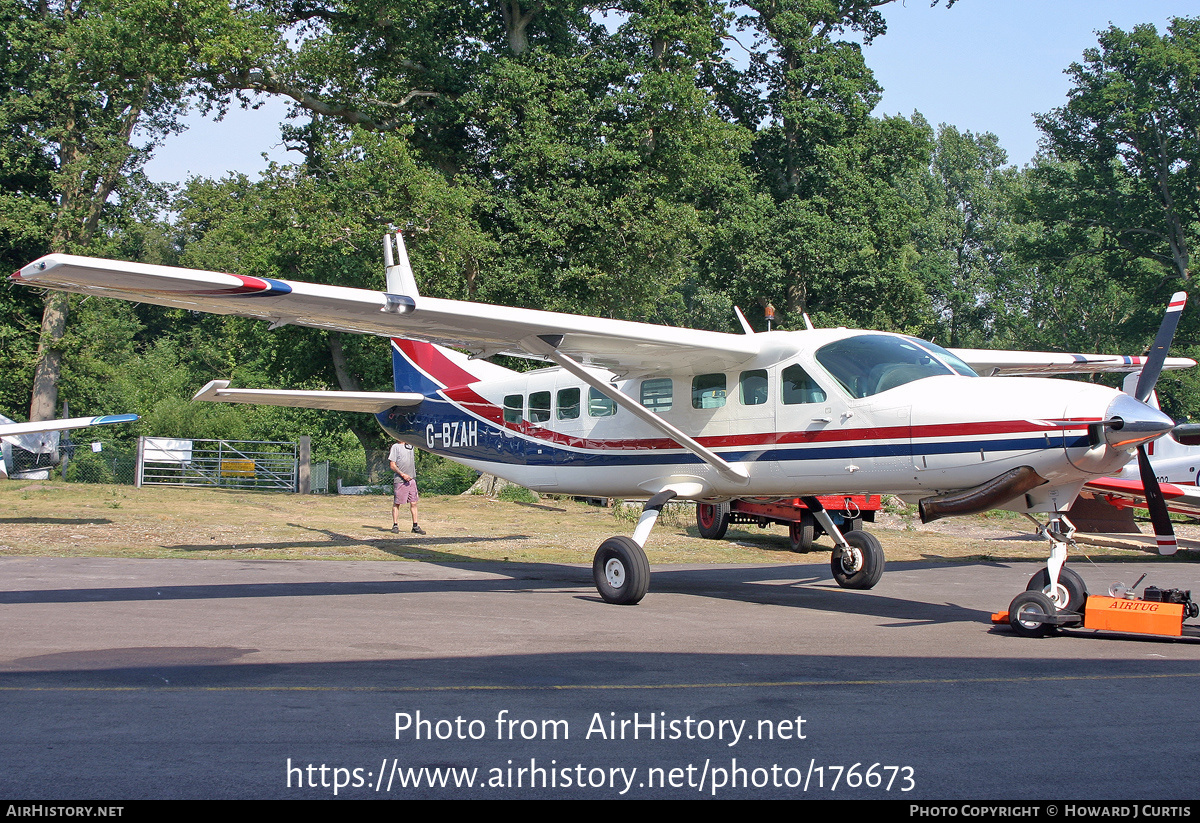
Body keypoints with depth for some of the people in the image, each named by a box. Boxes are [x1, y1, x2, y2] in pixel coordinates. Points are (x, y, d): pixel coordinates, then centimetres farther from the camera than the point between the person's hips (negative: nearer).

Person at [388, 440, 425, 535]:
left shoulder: (410, 446, 16)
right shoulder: (395, 447, -4)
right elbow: (392, 465, -8)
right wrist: (403, 474, -17)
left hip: (411, 480, 6)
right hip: (399, 480, -6)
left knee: (413, 503, 4)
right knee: (396, 503, 1)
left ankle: (415, 526, 7)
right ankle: (395, 525, 8)